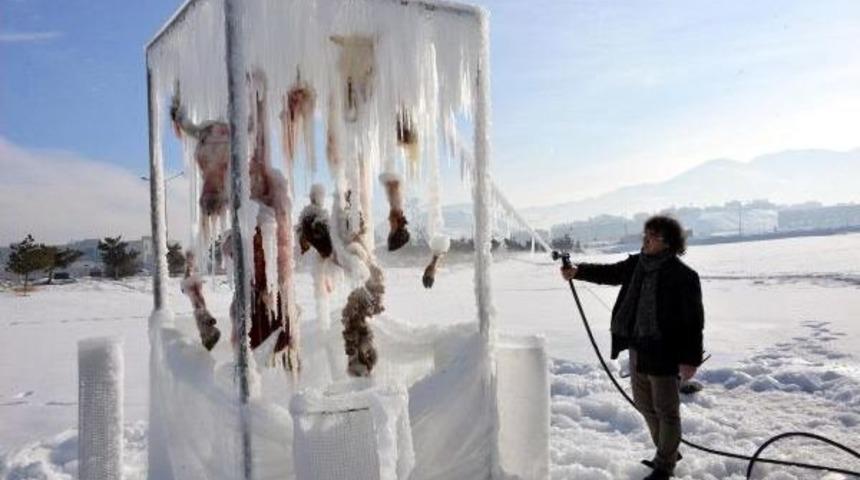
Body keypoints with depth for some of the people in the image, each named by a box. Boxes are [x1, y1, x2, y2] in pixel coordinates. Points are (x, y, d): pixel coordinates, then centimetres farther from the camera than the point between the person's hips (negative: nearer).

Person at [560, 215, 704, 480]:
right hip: (638, 349, 8)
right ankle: (667, 452, 42)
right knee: (644, 403, 21)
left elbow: (694, 321, -16)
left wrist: (691, 359, -17)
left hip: (664, 353, -8)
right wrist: (578, 271, 1)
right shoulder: (637, 264, 3)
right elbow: (610, 273, 15)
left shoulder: (683, 276, -17)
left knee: (666, 410, 7)